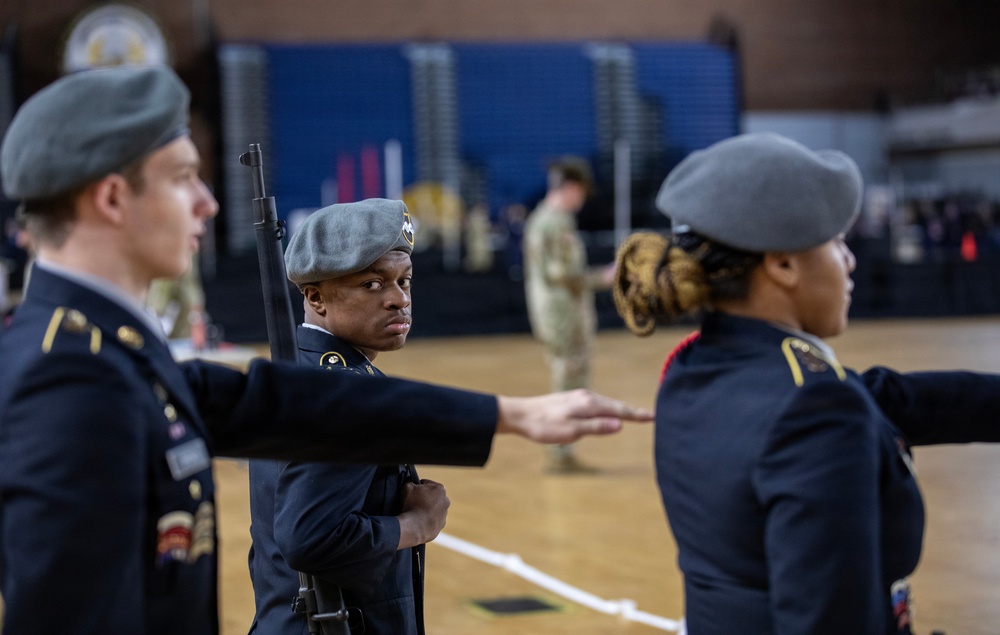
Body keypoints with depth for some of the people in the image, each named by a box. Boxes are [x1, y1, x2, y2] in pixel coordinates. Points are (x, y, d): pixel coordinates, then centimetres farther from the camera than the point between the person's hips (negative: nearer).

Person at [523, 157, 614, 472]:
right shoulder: (559, 222, -16)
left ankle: (558, 453, 18)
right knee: (571, 381, -4)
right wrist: (602, 278, -14)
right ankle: (561, 453, -2)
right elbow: (562, 273, -21)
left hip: (546, 314, 10)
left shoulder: (537, 218, 13)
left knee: (565, 380, 15)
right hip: (567, 313, -10)